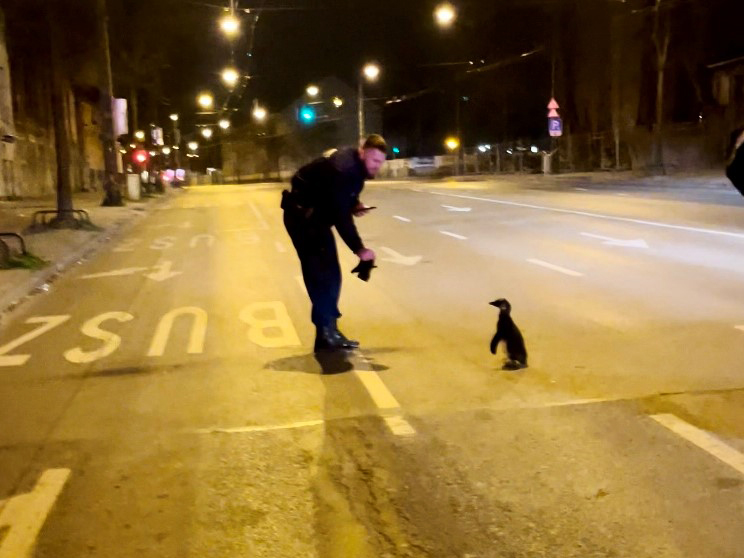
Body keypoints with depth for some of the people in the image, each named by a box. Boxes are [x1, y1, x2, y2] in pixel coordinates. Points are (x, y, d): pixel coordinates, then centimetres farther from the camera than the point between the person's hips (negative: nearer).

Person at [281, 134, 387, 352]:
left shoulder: (356, 165, 0)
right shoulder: (342, 168, -29)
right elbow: (341, 216, -32)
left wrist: (355, 204, -3)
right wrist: (359, 249, -31)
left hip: (318, 215, 10)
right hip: (302, 214, -10)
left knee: (331, 275, 9)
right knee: (320, 274, -14)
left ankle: (329, 332, 14)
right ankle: (326, 333, -12)